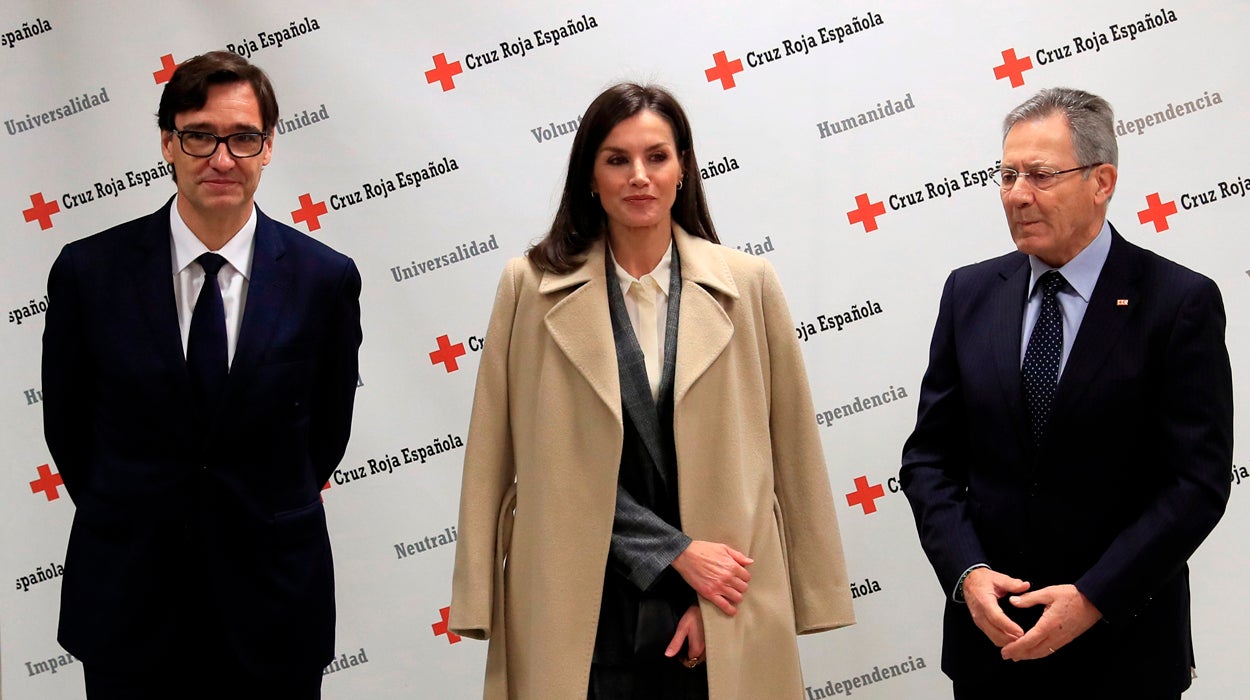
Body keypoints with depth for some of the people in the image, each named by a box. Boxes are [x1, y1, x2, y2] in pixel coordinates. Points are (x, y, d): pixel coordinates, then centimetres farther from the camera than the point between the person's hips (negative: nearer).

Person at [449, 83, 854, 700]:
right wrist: (678, 552, -10)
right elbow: (555, 463, -4)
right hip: (580, 619, -1)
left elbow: (785, 455, 2)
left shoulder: (747, 286, 2)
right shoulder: (533, 288, -1)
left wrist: (715, 599, -4)